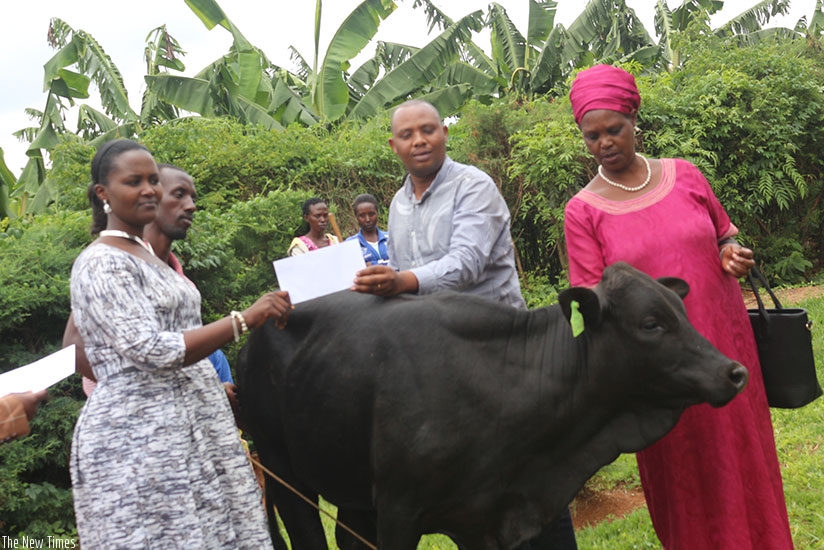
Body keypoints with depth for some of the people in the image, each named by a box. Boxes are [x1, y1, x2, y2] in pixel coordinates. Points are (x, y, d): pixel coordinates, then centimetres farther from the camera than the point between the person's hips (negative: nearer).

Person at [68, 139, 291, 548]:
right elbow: (153, 351, -22)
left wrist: (214, 387, 23)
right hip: (139, 437, -8)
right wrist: (246, 319, -25)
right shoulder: (100, 265, -12)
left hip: (193, 424, 8)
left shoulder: (147, 254, 15)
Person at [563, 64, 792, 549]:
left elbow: (724, 233, 16)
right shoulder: (583, 210, -4)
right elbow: (592, 297, -6)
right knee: (681, 471, 9)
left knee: (743, 458, 11)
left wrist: (731, 253, -5)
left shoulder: (684, 175, 3)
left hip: (724, 343, 2)